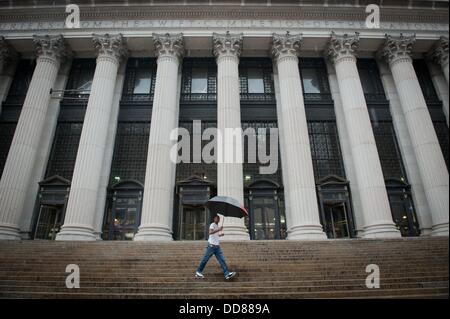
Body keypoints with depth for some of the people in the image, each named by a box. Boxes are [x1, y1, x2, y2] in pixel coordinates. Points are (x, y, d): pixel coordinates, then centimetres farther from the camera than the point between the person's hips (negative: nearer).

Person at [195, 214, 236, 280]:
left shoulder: (218, 226, 20)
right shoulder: (212, 225, -7)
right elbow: (210, 232, -26)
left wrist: (221, 234, 14)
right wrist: (218, 229, -31)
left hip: (217, 246, 8)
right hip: (211, 245, -8)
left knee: (222, 260, -3)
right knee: (205, 259, 1)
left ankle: (227, 274, -9)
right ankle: (198, 272, 16)